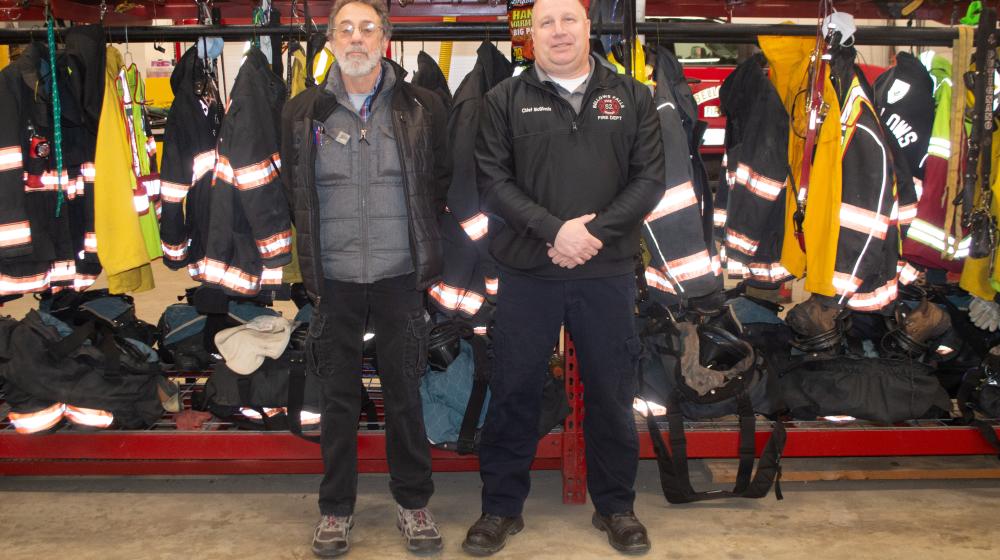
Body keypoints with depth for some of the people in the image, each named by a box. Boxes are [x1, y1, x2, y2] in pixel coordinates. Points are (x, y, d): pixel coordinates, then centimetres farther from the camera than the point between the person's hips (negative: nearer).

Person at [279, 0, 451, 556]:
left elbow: (441, 182, 10)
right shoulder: (304, 111, 2)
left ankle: (413, 502, 25)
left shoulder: (423, 107, -1)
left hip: (400, 275, -1)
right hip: (334, 277, 1)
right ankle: (337, 507, 24)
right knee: (339, 395, 10)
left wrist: (424, 250, 10)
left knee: (405, 391, 8)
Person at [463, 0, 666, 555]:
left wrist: (595, 231, -13)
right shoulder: (505, 100, 4)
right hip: (527, 273, -1)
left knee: (612, 393, 10)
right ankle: (501, 508, 23)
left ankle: (615, 505, 28)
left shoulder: (631, 98, 7)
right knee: (514, 393, 7)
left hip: (609, 273, 1)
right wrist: (554, 230, -16)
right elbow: (493, 181, -4)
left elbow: (650, 178, 0)